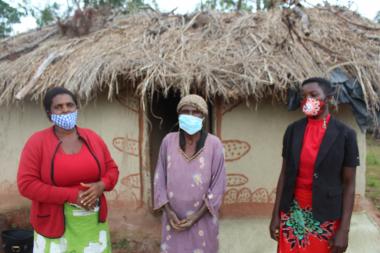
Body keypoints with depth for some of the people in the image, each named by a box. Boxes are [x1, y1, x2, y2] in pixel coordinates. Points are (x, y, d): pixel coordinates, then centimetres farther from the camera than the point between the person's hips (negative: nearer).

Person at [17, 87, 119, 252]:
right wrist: (71, 195, -19)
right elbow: (26, 184, -13)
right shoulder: (37, 141, -7)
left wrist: (102, 185, -13)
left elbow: (112, 169, 11)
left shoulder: (93, 137, 4)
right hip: (55, 224, -3)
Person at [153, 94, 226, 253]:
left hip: (202, 219, -1)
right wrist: (168, 211, -7)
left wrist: (196, 216, -11)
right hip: (173, 218, 2)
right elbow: (160, 178, 1)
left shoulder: (214, 144, -11)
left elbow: (218, 185, -8)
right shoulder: (168, 141, -5)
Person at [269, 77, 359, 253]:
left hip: (326, 217, -2)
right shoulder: (292, 130, 0)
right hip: (292, 214, 2)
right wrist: (275, 214, 1)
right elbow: (284, 174, 4)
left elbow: (349, 184, -6)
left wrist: (344, 229, -10)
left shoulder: (345, 134, -8)